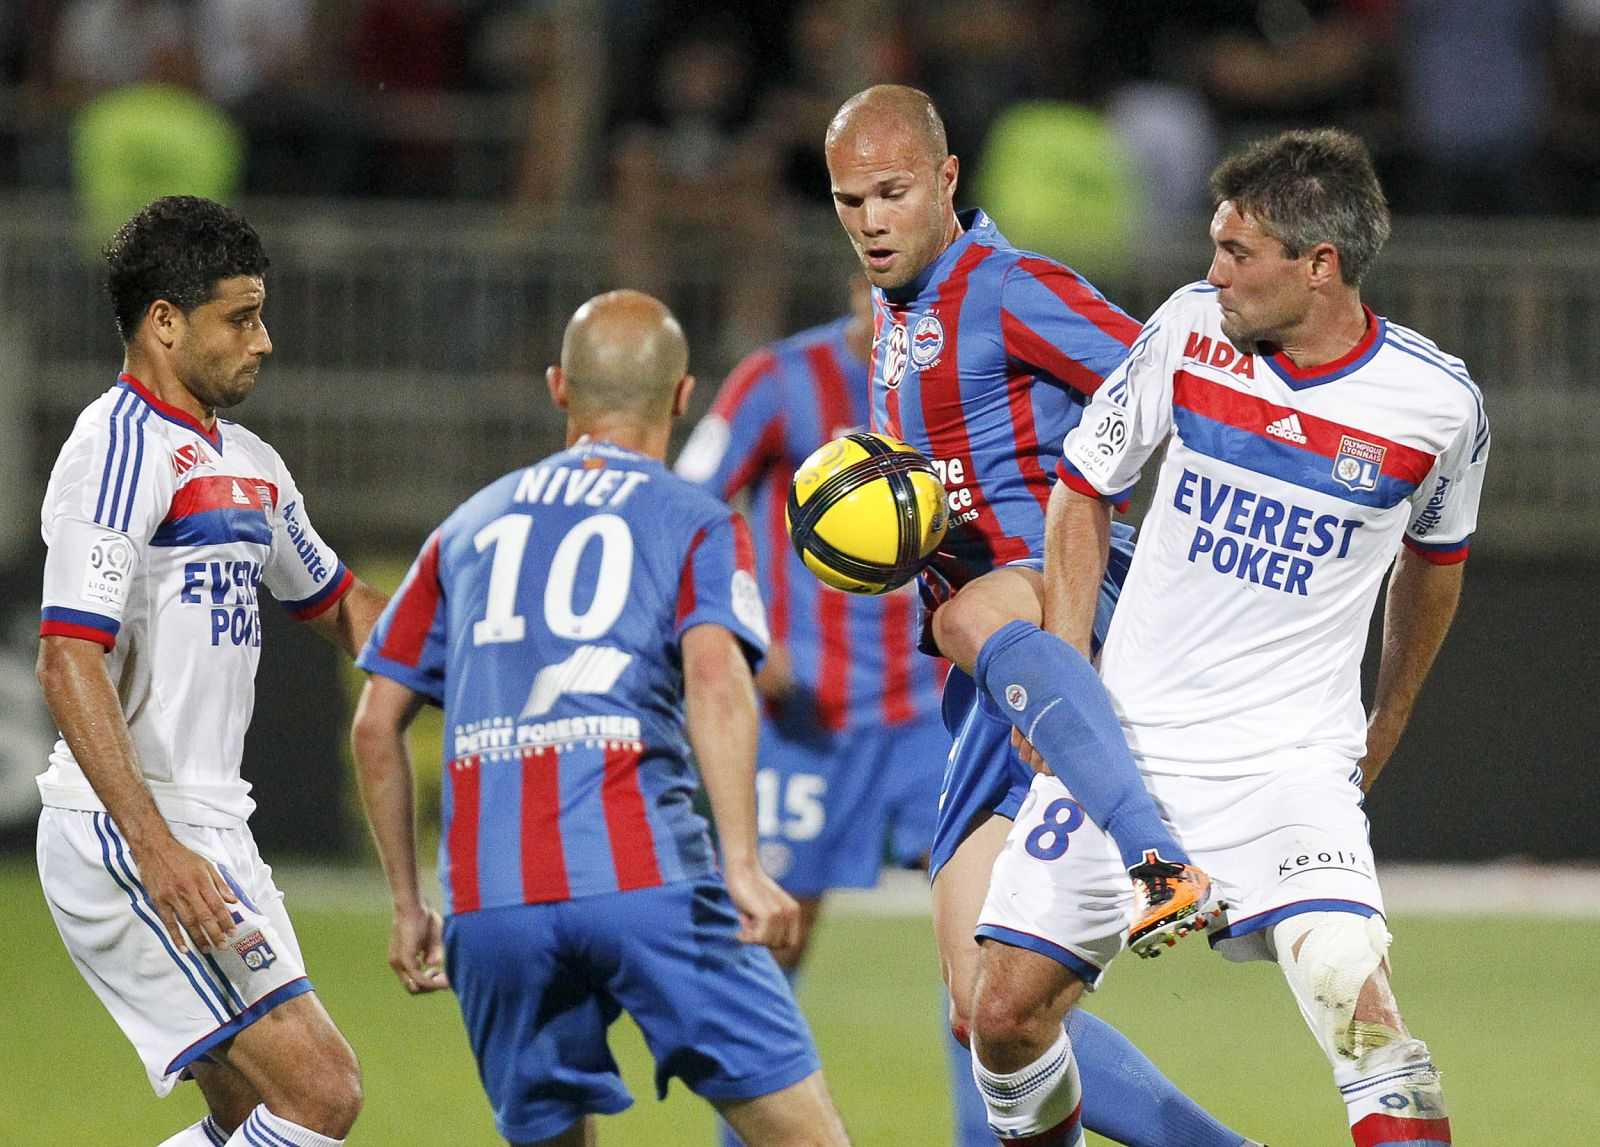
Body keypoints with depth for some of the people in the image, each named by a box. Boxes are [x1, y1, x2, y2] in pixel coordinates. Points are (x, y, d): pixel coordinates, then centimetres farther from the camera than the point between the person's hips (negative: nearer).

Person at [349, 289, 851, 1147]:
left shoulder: (471, 527, 23)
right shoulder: (698, 527, 10)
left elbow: (376, 724, 20)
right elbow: (715, 679, -9)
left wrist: (408, 903, 27)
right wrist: (742, 866, -17)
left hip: (487, 903, 4)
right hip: (644, 878, -4)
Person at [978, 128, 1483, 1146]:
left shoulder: (1438, 403, -8)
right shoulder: (1191, 329, -5)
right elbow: (1083, 489, 9)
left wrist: (1384, 731, 22)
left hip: (1294, 759, -3)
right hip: (1124, 742, 3)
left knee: (1354, 997, -26)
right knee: (1004, 1016, 1)